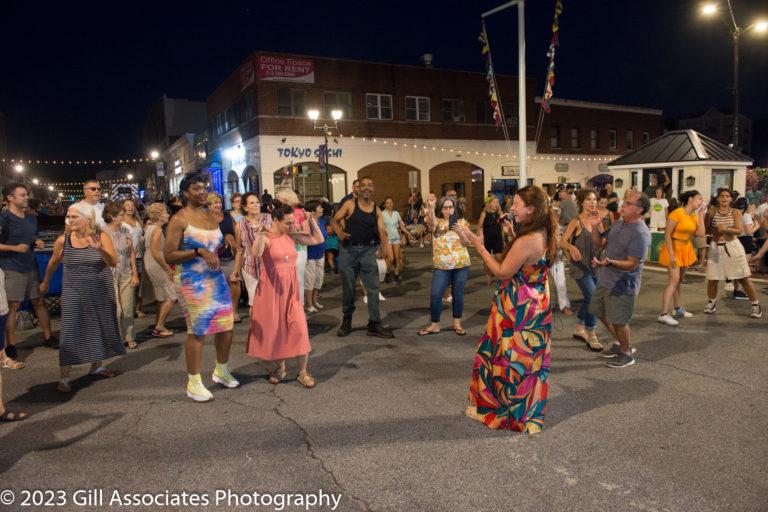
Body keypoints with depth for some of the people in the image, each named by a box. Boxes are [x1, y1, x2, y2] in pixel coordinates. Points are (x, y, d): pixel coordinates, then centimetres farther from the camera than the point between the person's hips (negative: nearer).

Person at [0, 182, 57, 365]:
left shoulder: (31, 219, 14)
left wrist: (38, 244, 6)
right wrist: (15, 248, -20)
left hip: (31, 267, 7)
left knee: (40, 301, 12)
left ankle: (48, 337, 23)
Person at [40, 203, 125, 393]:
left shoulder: (102, 237, -9)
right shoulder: (62, 240, -5)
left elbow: (114, 263, -19)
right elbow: (53, 262, 13)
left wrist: (100, 249, -36)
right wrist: (45, 282, 26)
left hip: (101, 293, 1)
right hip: (74, 294, 0)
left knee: (100, 329, 12)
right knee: (70, 333, -3)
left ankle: (97, 366, 30)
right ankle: (64, 377, 4)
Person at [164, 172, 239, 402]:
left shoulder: (212, 217, 12)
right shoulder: (179, 219, -8)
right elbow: (169, 256, -12)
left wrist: (223, 243, 4)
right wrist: (198, 252, -21)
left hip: (216, 278, 7)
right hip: (192, 281, -6)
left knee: (226, 325, 10)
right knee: (197, 330, -2)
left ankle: (221, 370, 32)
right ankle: (193, 383, 15)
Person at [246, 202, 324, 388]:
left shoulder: (291, 236, 5)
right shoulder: (266, 237, -10)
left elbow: (318, 240, 10)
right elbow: (257, 253, -31)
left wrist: (311, 220, 1)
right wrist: (260, 235, -47)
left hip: (291, 289, 3)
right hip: (271, 289, -3)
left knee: (300, 328, -6)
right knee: (274, 329, 8)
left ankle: (303, 372, 6)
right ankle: (280, 367, 30)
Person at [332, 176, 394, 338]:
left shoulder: (376, 210, 6)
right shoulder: (350, 204, 0)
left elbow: (382, 231, -5)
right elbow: (335, 220, 4)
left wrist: (386, 245, -24)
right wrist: (339, 233, -16)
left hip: (368, 251, 2)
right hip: (348, 250, -2)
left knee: (373, 288, -2)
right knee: (348, 287, 9)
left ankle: (374, 324, 6)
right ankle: (347, 319, 27)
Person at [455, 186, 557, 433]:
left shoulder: (526, 241, -27)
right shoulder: (545, 235, 1)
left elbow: (502, 272, -19)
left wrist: (478, 245, -17)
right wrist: (513, 238, 6)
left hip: (517, 308, -9)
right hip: (537, 303, 9)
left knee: (505, 357, 9)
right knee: (531, 358, 19)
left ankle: (494, 407, 28)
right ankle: (531, 412, 35)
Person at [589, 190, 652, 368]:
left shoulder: (640, 233, -23)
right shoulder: (618, 222, 4)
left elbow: (632, 264, -25)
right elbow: (601, 242, 12)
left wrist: (609, 262, -39)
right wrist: (594, 227, -3)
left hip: (622, 284, -9)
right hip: (605, 279, 9)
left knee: (618, 320, 5)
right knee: (601, 313, 21)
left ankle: (626, 354, 28)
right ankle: (619, 343, 41)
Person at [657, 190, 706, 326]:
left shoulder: (694, 216, 7)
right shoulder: (677, 213, -16)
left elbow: (700, 233, -4)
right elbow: (667, 234, -18)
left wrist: (701, 215, -3)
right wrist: (671, 254, -23)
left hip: (686, 249, 8)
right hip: (674, 249, -8)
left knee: (679, 281, 17)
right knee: (674, 281, -15)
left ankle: (678, 309, 28)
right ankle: (663, 315, -16)